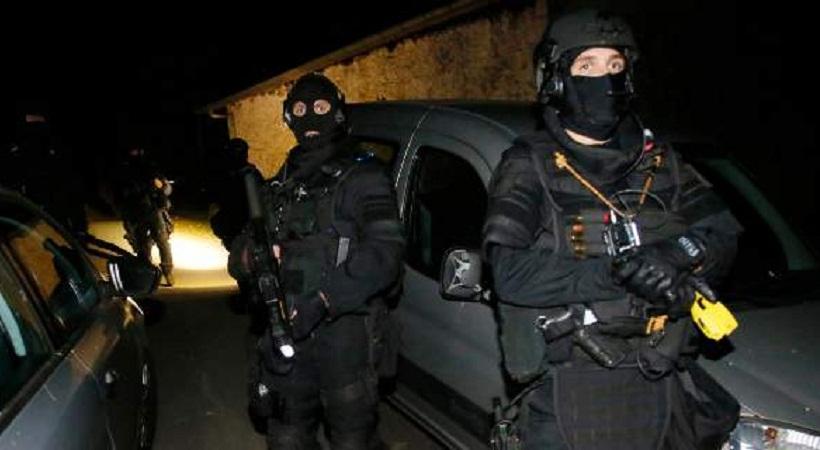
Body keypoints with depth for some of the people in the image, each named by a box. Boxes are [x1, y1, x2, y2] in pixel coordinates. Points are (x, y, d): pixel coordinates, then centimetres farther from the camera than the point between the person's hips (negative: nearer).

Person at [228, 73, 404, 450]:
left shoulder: (364, 177, -2)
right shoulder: (280, 184, 17)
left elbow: (384, 255, -15)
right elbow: (240, 252, 15)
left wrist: (324, 299, -25)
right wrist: (250, 257, -10)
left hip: (344, 331, -5)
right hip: (285, 332, 6)